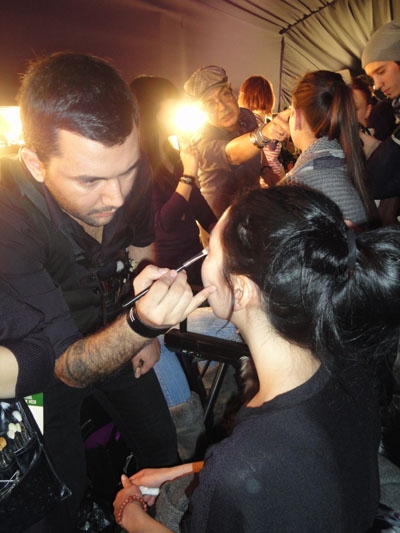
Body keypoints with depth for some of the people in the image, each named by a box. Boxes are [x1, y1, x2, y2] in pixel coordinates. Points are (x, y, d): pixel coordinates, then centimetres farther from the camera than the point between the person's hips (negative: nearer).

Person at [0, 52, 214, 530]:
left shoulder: (129, 172, -23)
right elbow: (66, 367, -33)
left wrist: (148, 333, 11)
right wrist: (141, 324, -52)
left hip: (114, 337, 5)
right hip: (46, 364, -4)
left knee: (162, 449, 20)